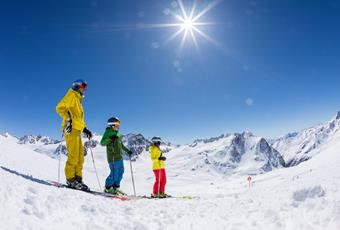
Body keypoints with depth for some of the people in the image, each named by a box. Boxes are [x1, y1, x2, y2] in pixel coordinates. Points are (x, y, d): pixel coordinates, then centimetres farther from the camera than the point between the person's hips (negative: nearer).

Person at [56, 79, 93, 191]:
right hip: (71, 129, -9)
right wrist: (68, 118, -22)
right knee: (73, 156, -11)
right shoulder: (71, 95, 4)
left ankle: (78, 179, 7)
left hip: (77, 130, 9)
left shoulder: (78, 99, 28)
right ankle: (71, 179, -6)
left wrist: (85, 129, 19)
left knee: (80, 156, 5)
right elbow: (60, 107, -10)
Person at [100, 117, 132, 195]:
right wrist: (110, 139, -31)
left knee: (120, 173, 12)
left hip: (120, 157, 9)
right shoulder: (108, 132, -5)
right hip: (113, 158, -9)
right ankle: (108, 188, 10)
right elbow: (102, 143, -16)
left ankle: (115, 187, 24)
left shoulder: (117, 134, 20)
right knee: (114, 174, -8)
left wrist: (127, 150, 30)